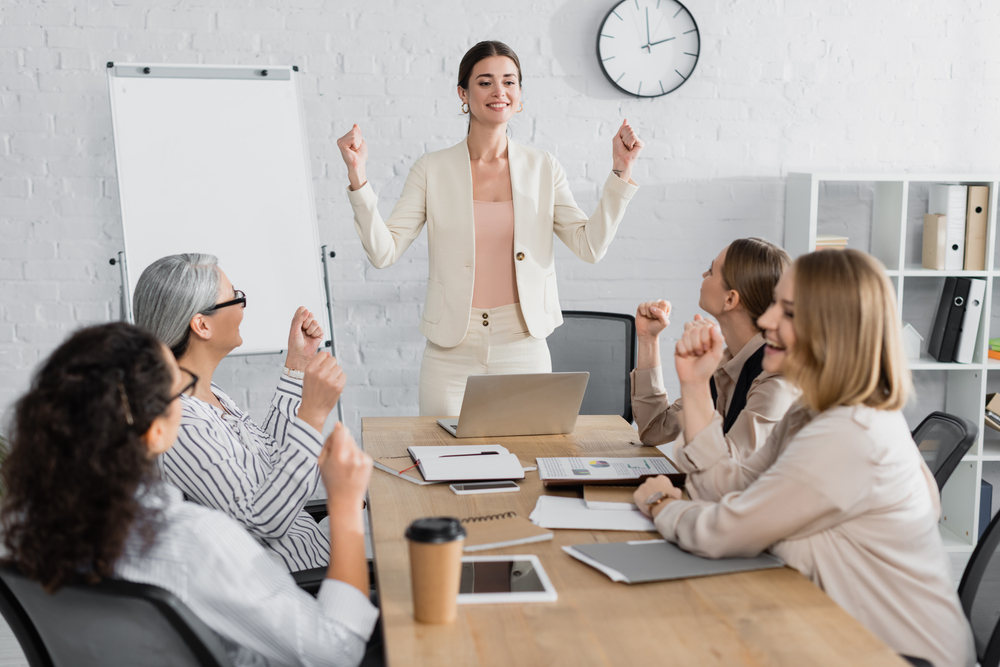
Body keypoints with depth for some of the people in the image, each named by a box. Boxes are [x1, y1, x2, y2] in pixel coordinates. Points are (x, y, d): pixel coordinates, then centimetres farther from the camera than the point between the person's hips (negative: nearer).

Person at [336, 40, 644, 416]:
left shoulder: (544, 169, 6)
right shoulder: (432, 171, 1)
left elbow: (591, 246, 1)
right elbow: (383, 251, -5)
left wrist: (620, 171, -5)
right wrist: (357, 175, -13)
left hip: (524, 352, 1)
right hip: (452, 355, -1)